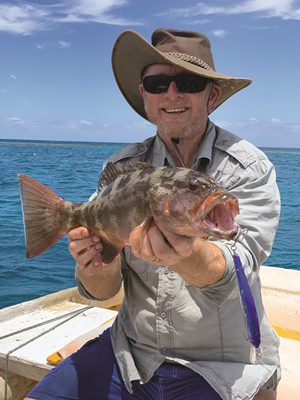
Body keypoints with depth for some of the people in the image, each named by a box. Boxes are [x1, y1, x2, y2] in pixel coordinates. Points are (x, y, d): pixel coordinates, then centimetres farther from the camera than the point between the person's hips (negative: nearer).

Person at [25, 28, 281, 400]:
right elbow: (102, 291, -2)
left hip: (222, 369, -2)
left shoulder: (251, 170, -11)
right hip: (132, 352, 3)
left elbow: (232, 275, -23)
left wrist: (187, 253, -44)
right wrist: (97, 268, -25)